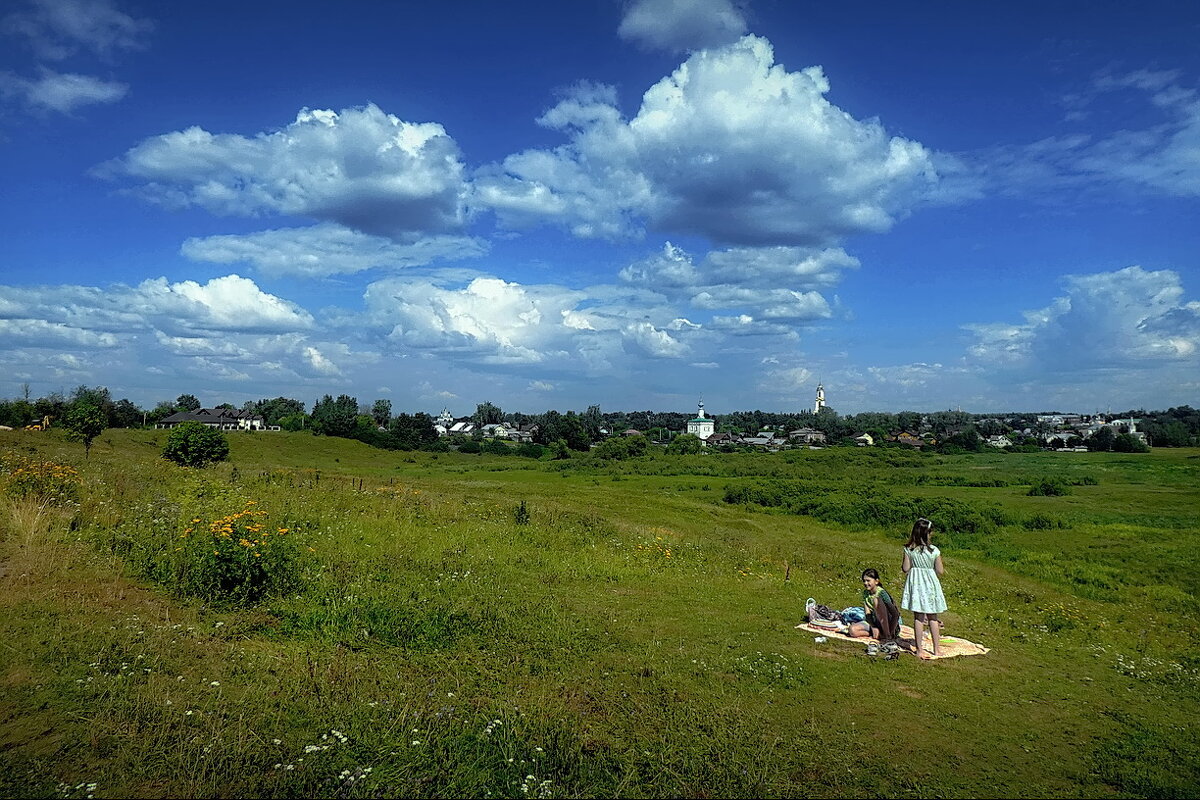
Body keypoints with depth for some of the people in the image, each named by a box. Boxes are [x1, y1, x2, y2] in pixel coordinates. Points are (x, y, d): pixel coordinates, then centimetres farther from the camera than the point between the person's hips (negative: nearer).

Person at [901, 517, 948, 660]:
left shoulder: (909, 549, -10)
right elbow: (940, 571, -7)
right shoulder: (934, 551, -13)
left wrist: (902, 567, 14)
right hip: (930, 584, -1)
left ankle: (920, 649, 8)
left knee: (918, 617, 6)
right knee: (933, 617, 13)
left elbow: (905, 569, -7)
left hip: (915, 583, 1)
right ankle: (937, 649, 20)